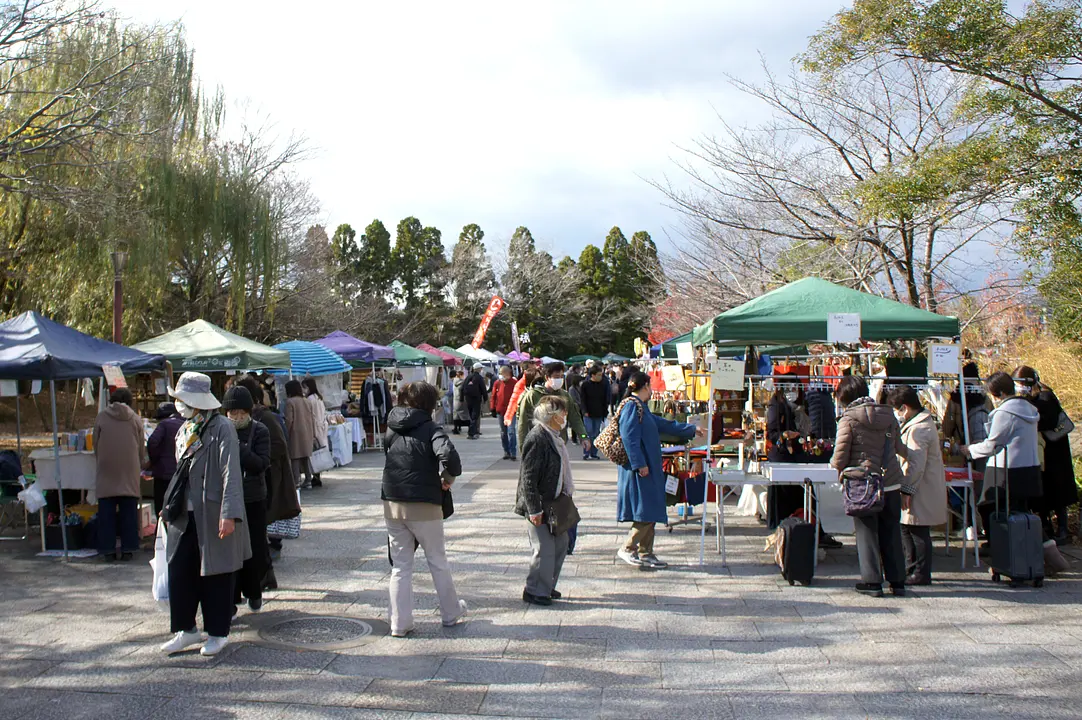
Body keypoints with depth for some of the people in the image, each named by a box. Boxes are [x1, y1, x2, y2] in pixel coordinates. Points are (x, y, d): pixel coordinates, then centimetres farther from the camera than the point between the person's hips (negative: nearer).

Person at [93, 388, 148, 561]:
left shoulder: (101, 417, 2)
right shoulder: (136, 419, 4)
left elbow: (96, 445, 7)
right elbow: (141, 446, 10)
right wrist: (142, 464, 26)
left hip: (107, 471, 0)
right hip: (129, 470, 1)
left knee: (107, 511, 4)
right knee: (129, 511, 4)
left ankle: (108, 549, 3)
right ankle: (128, 548, 4)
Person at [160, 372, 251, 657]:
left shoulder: (222, 428, -12)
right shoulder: (185, 430, 12)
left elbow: (231, 474, -18)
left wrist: (229, 514, -25)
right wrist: (170, 506, 16)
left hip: (212, 515, -7)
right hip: (185, 515, 7)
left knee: (215, 575, 4)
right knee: (179, 572, 7)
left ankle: (218, 633, 18)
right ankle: (186, 629, 21)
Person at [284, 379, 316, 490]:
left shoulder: (290, 402, -8)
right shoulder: (307, 402, 13)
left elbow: (289, 420, -13)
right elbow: (312, 419, 13)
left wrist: (286, 434, -5)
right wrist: (313, 435, 16)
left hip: (296, 434, -7)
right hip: (307, 435, 7)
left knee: (295, 458, -4)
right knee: (306, 457, 14)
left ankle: (296, 481, -8)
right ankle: (308, 480, 17)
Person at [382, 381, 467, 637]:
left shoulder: (392, 428, 6)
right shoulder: (431, 429, -11)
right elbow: (448, 455, -28)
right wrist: (448, 477, -9)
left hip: (392, 504, 4)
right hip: (424, 506, -4)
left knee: (400, 566, 12)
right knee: (438, 562, 14)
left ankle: (399, 624, 11)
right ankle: (451, 614, 28)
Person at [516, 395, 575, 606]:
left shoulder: (554, 436, 11)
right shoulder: (537, 439, -20)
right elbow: (528, 477, -22)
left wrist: (567, 493, 21)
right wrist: (534, 509, -22)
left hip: (555, 503, 10)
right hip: (541, 505, -10)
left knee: (560, 543, 16)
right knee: (544, 549, -5)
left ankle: (547, 586, 29)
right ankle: (535, 592, 9)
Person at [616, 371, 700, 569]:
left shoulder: (641, 408, 18)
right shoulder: (632, 407, -13)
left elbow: (664, 425, 30)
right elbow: (629, 437, -20)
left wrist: (691, 430, 38)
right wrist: (640, 464, -23)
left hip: (648, 468, 10)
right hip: (639, 470, -10)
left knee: (650, 513, 11)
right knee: (646, 511, -10)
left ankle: (645, 554, 15)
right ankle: (627, 549, -2)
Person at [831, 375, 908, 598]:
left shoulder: (848, 420, -11)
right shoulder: (889, 415, 4)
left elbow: (839, 459, -12)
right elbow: (900, 448, 14)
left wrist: (836, 464, 10)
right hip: (891, 483, 4)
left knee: (867, 533, 6)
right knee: (891, 533, 13)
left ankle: (872, 581, 8)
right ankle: (897, 581, 19)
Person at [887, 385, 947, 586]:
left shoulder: (917, 428, -20)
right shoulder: (925, 422, 14)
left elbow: (916, 465, -24)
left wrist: (907, 490, -21)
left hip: (920, 491, -11)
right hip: (920, 489, 11)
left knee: (918, 532, -3)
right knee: (907, 529, 16)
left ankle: (921, 574, 4)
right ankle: (912, 569, 24)